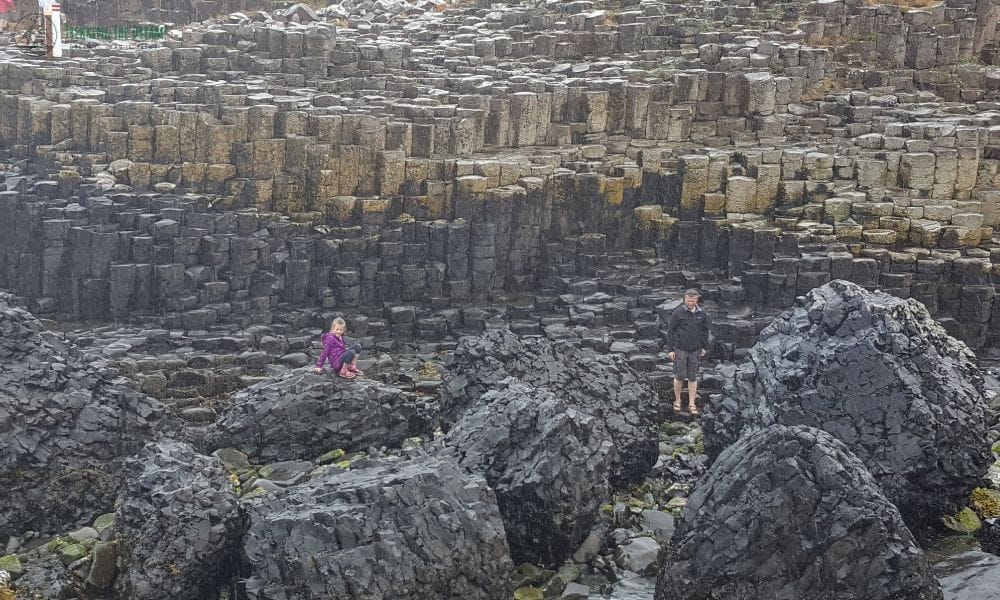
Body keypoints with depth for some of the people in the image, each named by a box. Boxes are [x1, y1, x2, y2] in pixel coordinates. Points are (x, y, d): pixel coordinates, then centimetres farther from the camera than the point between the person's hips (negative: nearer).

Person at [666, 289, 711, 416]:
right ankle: (677, 401, 16)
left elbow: (706, 331, 15)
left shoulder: (702, 314, 3)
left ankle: (692, 403, 14)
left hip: (695, 351, 3)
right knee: (679, 376, 0)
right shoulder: (678, 313, -8)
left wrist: (704, 347, 12)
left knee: (693, 378, 7)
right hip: (680, 350, -3)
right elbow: (670, 331, -5)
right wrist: (670, 349, -7)